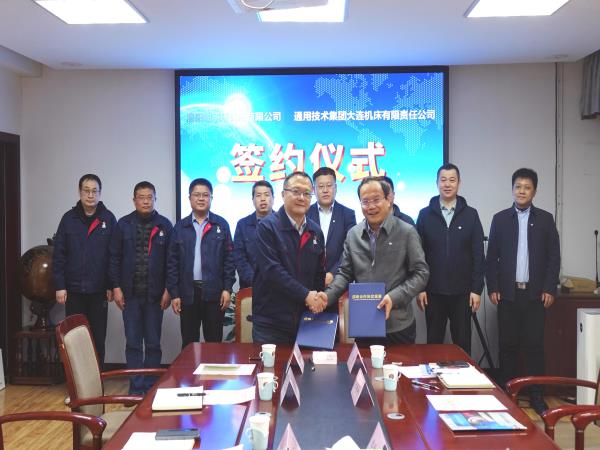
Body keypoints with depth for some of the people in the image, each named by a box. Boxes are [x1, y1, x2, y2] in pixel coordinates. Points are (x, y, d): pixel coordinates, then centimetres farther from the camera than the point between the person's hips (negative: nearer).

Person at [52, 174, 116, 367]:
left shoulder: (108, 219, -1)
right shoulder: (69, 218, 2)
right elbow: (58, 255, 2)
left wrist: (112, 286, -4)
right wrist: (60, 286, -3)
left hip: (99, 291, -1)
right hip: (73, 291, 1)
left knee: (98, 338, 7)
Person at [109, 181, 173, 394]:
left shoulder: (164, 225, 1)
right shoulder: (123, 224, 3)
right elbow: (114, 258, 4)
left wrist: (168, 289, -3)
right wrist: (116, 287, -2)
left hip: (155, 294, 0)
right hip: (130, 294, 1)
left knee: (153, 343, 7)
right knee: (133, 343, 5)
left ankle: (151, 388, 17)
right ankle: (136, 389, 13)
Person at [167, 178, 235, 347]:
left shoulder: (221, 224, 2)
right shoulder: (180, 227, 6)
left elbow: (229, 258, 1)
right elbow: (172, 262, 5)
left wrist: (227, 288, -5)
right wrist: (174, 293, 0)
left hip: (214, 292, -1)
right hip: (187, 292, 1)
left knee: (214, 342, 5)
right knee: (189, 342, 8)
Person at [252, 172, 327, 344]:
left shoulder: (315, 232, 10)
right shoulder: (267, 226, -8)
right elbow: (271, 269, -18)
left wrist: (317, 300, 0)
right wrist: (306, 295, -17)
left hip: (305, 320, 5)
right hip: (270, 321, -5)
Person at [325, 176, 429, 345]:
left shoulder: (407, 232, -5)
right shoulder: (353, 234, 6)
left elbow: (421, 273, -5)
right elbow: (345, 273, 10)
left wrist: (394, 297, -18)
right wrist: (327, 296, -8)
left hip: (398, 326, -3)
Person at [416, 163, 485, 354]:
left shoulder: (470, 214, 2)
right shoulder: (425, 214, 2)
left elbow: (478, 255, 0)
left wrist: (476, 289, -5)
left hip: (462, 292, 0)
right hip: (433, 292, 0)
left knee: (463, 344, 8)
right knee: (433, 343, 9)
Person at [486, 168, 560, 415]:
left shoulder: (545, 219, 5)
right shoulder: (500, 219, 5)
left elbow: (554, 256, 3)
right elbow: (491, 256, 4)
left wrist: (549, 288, -4)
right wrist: (492, 288, -3)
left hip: (535, 293, 0)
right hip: (508, 293, 0)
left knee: (534, 344, 2)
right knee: (508, 344, 5)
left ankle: (536, 394, 10)